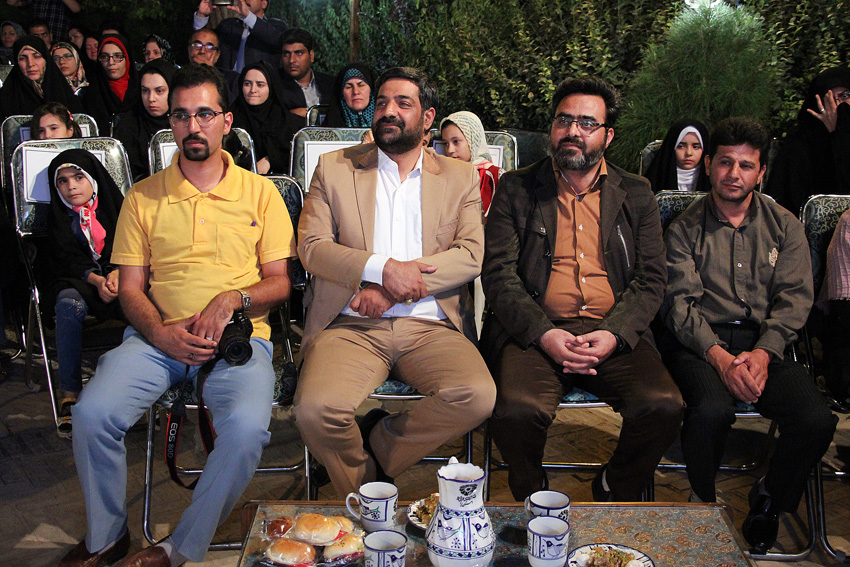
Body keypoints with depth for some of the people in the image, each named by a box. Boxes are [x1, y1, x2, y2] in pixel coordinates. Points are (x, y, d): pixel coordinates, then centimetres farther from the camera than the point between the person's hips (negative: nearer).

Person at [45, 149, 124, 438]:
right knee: (69, 303, -37)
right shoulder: (59, 217, 11)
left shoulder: (115, 207, 12)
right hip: (77, 282, 0)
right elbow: (67, 261, -2)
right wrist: (96, 280, -20)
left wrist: (116, 273, -16)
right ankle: (70, 395, -35)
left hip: (119, 277, 0)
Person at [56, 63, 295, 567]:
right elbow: (130, 288, 10)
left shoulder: (259, 192, 10)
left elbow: (279, 282, 8)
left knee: (247, 425, -31)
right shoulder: (143, 197, 13)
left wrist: (232, 299, -12)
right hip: (158, 338, 2)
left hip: (240, 336, -1)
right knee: (93, 412, -24)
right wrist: (160, 333, -10)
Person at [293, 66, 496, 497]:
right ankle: (364, 493, 3)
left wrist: (391, 290, -12)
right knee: (315, 409, -28)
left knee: (478, 396, -28)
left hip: (430, 325, 1)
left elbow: (471, 254, 1)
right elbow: (310, 246, 2)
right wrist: (382, 268, -14)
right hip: (352, 326, 0)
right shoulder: (334, 169, 13)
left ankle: (378, 445, -1)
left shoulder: (460, 178, 14)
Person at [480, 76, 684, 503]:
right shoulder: (516, 189, 11)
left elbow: (651, 279, 9)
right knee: (519, 411, -30)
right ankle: (532, 499, 4)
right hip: (536, 331, -1)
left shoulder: (636, 195, 16)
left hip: (614, 334, 2)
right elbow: (498, 274, 2)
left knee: (664, 407, -25)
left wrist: (613, 335, -10)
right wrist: (544, 334, -13)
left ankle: (612, 493, 6)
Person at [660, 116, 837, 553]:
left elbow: (794, 298, 4)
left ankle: (768, 504, 6)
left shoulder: (784, 226, 14)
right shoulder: (685, 229, 7)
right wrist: (719, 357, -20)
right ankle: (703, 505, -3)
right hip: (701, 343, -2)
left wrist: (762, 354, -14)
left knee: (817, 420, -23)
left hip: (767, 342, 3)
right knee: (712, 410, -33)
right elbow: (681, 303, -3)